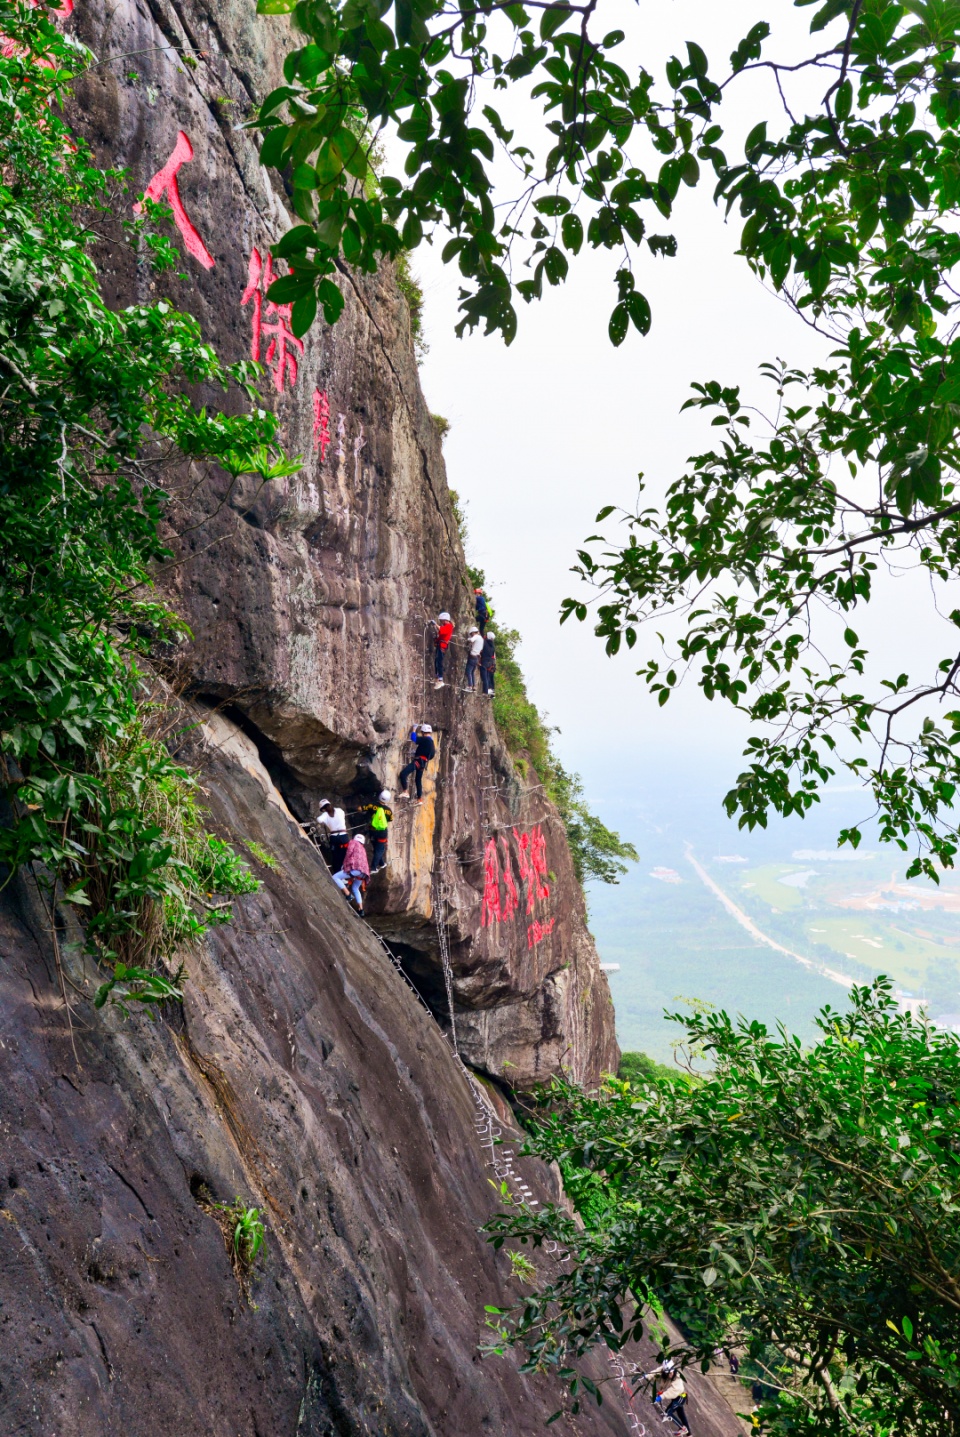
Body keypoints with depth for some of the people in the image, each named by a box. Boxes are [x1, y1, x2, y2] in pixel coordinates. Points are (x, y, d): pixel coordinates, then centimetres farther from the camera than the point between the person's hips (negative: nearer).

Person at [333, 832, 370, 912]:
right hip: (364, 872, 8)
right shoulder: (363, 849, 36)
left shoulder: (353, 842, 15)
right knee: (355, 888, 26)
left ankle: (348, 895, -12)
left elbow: (349, 852, -3)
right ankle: (360, 909, 23)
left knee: (335, 877, -4)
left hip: (355, 868, -8)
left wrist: (345, 864, 4)